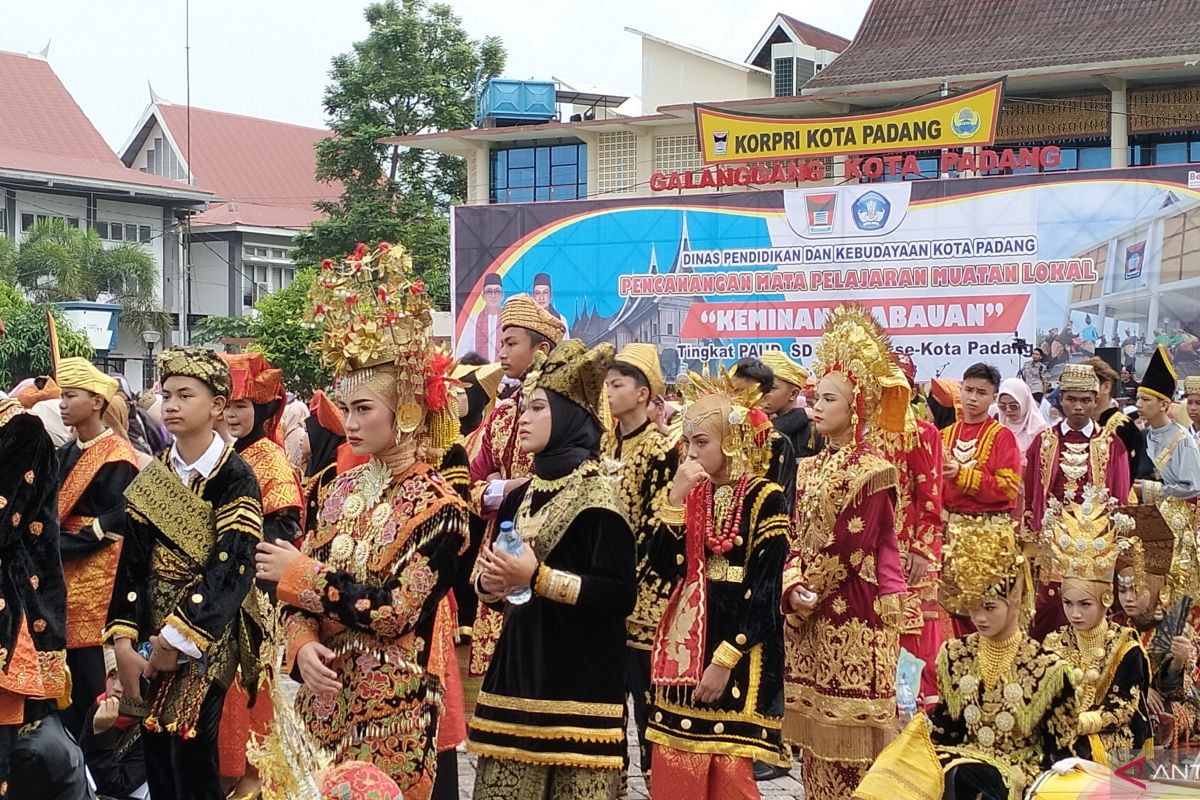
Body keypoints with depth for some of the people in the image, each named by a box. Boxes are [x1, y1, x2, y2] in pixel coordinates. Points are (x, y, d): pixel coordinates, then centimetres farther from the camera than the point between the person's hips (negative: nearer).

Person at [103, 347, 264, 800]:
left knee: (191, 761, -4)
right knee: (155, 757, 9)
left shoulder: (235, 478, -9)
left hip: (204, 639, -5)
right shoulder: (152, 477, 7)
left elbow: (232, 569, -17)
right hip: (149, 633, 5)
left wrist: (175, 638, -19)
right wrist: (124, 642, -7)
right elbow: (132, 559, 3)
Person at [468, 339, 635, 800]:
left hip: (577, 682, -7)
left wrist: (539, 578, -20)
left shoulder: (596, 498, -8)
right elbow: (498, 592, 20)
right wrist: (489, 583, -4)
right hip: (516, 674, 7)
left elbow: (620, 595, -16)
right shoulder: (519, 500, 13)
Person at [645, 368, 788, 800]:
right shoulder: (691, 493, 9)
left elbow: (764, 590, -14)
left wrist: (725, 659, -17)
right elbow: (665, 566, -2)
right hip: (685, 641, 6)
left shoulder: (765, 498, -9)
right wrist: (677, 499, -11)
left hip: (738, 651, -6)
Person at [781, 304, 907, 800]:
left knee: (850, 739, -4)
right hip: (813, 618, 8)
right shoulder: (811, 468, 13)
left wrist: (807, 593, -7)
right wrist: (794, 590, -8)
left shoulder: (872, 471, -11)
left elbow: (850, 548, -16)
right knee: (817, 736, 12)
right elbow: (798, 540, 9)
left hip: (856, 616, -8)